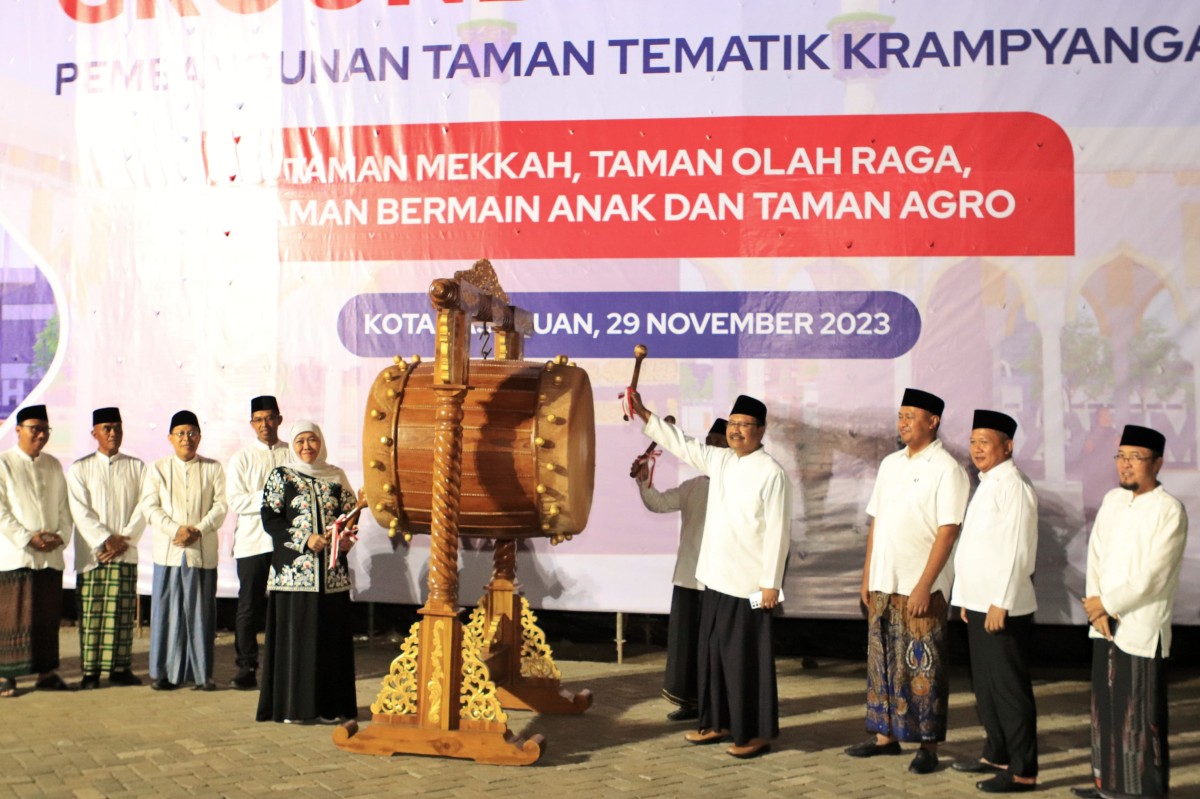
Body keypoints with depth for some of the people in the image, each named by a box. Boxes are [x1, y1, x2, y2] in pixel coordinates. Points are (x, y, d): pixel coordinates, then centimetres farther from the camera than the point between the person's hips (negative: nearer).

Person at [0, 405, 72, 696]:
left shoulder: (53, 465, 14)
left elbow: (64, 507, 14)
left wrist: (61, 535, -3)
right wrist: (27, 538, -15)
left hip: (51, 555, 5)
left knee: (48, 616, 7)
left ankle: (47, 672, 14)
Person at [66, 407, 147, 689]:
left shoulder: (136, 467, 10)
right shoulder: (79, 469, 5)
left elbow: (143, 507, 2)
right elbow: (80, 511, -3)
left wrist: (125, 539, -9)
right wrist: (105, 540, -12)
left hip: (126, 552, 1)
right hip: (92, 552, -1)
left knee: (122, 612, 1)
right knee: (91, 612, -1)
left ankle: (120, 668, 7)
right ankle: (90, 671, 4)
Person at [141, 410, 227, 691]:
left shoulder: (213, 469, 10)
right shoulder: (157, 469, 11)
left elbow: (220, 506, 2)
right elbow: (150, 507, 1)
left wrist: (198, 530, -14)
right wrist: (175, 530, -13)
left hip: (203, 551, 0)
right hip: (168, 551, 0)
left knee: (201, 612, 1)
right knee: (166, 612, 1)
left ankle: (202, 673, 7)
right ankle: (163, 672, 10)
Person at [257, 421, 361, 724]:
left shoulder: (336, 477, 13)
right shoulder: (281, 477, 4)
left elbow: (351, 513, 14)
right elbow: (270, 518, -3)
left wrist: (344, 537, -7)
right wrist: (305, 540, -12)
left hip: (332, 572, 3)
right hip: (293, 571, -3)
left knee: (331, 635, 3)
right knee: (295, 634, -3)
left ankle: (328, 705, 10)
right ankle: (293, 706, 5)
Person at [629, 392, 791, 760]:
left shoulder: (772, 473, -12)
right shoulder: (719, 460, 9)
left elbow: (777, 532, -14)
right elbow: (681, 444, 18)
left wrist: (771, 584, -15)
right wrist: (644, 415, 13)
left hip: (749, 583, -7)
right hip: (716, 578, 7)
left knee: (746, 659, 0)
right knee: (713, 652, 14)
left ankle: (756, 733, 12)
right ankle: (718, 723, 27)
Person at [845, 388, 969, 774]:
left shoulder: (946, 469, -9)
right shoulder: (890, 464, 12)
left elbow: (948, 531, -14)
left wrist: (924, 586, -18)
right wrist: (867, 578, 11)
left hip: (921, 588, -6)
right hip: (883, 584, 7)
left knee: (923, 668, 0)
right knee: (882, 662, 12)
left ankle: (928, 745, 10)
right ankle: (885, 735, 23)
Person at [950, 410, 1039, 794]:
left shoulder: (1013, 486, -15)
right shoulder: (986, 484, 15)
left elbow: (1016, 550, -20)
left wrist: (1000, 603, -21)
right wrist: (967, 597, 17)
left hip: (1003, 607, -10)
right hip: (979, 603, 10)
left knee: (1010, 687, -3)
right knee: (986, 685, 17)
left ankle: (1022, 771, 5)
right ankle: (997, 755, 29)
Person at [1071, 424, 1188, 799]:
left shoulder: (1170, 510, -10)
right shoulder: (1111, 500, 10)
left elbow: (1154, 576, -15)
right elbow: (1096, 556, 7)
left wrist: (1107, 604, -10)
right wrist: (1097, 609, -5)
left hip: (1142, 628, -6)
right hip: (1105, 626, 6)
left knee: (1141, 711, -2)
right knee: (1105, 706, 13)